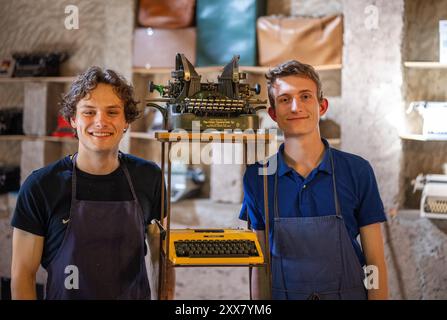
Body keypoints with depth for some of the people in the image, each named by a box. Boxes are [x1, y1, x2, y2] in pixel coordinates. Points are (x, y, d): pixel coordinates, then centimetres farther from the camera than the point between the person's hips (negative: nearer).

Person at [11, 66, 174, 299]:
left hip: (137, 295, 3)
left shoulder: (149, 177, -5)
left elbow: (161, 253, 5)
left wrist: (166, 296, 0)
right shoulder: (39, 186, -14)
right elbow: (23, 273, -10)